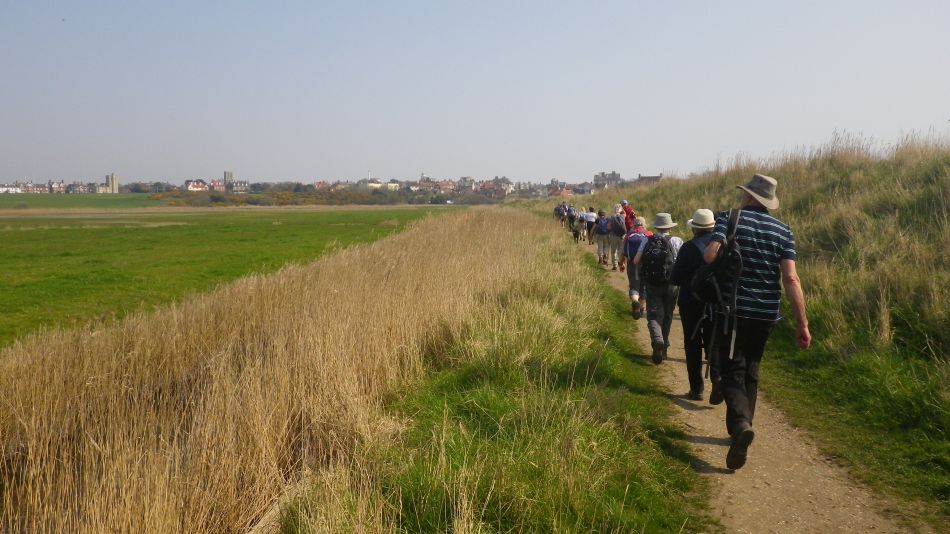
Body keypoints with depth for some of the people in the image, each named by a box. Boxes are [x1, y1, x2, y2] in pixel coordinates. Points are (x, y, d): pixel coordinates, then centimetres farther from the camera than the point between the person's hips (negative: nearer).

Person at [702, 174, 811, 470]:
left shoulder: (729, 218, -6)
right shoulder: (783, 230, 2)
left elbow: (710, 255, -21)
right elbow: (790, 278, -7)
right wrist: (802, 323, -7)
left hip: (733, 309, -4)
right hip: (767, 313, 4)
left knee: (733, 372, -1)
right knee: (750, 370, 20)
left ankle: (740, 424, -27)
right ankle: (740, 429, 28)